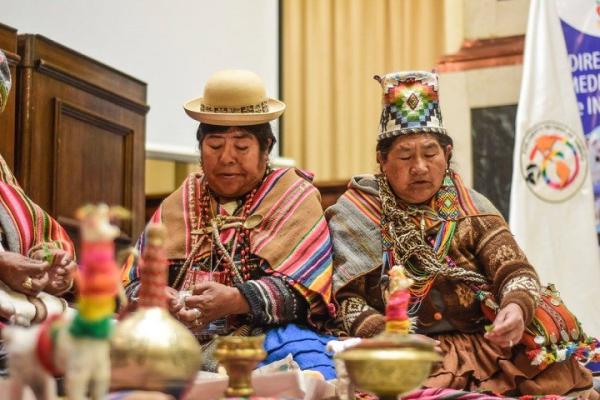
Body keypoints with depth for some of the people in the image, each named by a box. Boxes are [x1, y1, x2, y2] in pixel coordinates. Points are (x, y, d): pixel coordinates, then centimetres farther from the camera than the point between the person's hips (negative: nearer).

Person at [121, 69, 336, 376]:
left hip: (264, 338, -4)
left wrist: (235, 301, -22)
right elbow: (132, 284, 13)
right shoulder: (178, 205, 20)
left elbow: (304, 290, -5)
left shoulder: (294, 199, 9)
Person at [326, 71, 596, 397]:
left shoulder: (470, 208, 9)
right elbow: (345, 299, -1)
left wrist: (517, 307, -22)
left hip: (486, 342, 2)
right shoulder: (356, 215, 4)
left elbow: (515, 271, 1)